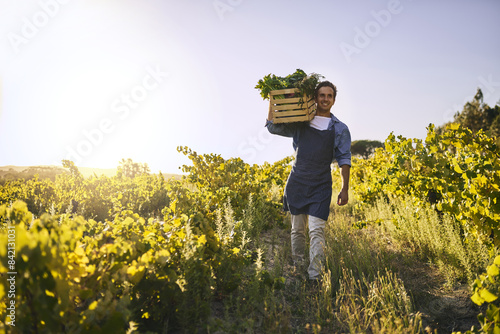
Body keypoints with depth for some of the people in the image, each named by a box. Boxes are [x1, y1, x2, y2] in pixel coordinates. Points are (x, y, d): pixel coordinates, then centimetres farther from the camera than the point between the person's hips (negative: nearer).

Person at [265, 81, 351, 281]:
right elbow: (273, 127, 12)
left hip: (321, 186, -2)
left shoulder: (340, 129, 6)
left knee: (316, 231, -9)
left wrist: (345, 189, -3)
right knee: (297, 229, 10)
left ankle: (315, 276, -6)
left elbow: (344, 160, 4)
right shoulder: (300, 124, 8)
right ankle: (297, 267, 26)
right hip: (297, 182, 2)